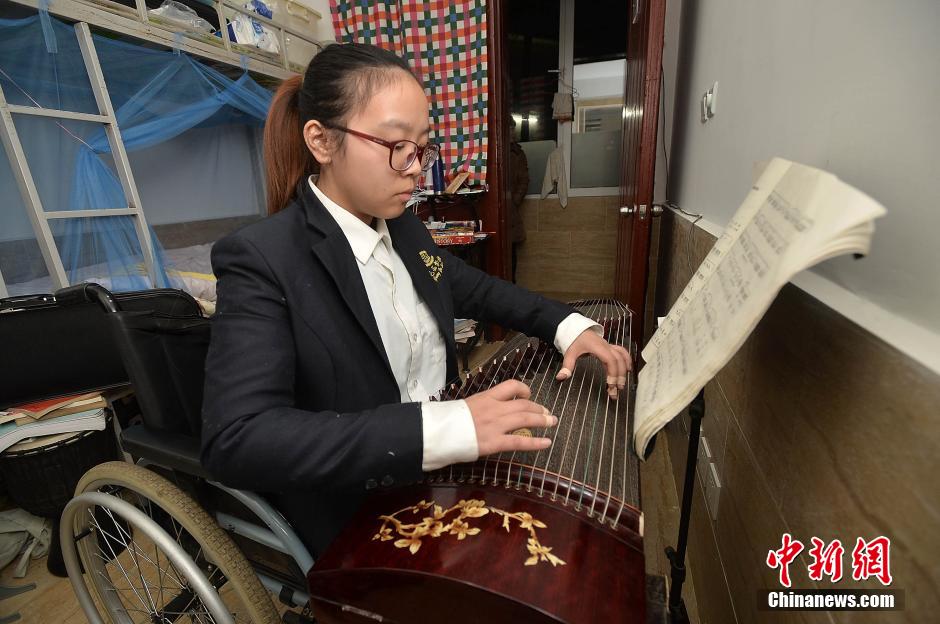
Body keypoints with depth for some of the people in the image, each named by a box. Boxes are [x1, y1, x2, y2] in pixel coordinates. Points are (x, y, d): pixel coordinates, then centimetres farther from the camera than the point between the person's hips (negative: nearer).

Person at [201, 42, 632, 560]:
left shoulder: (403, 228, 2)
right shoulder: (260, 260, -19)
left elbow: (476, 289, 13)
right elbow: (234, 440, -27)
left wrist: (567, 325, -2)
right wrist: (442, 428, -36)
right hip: (359, 519, -5)